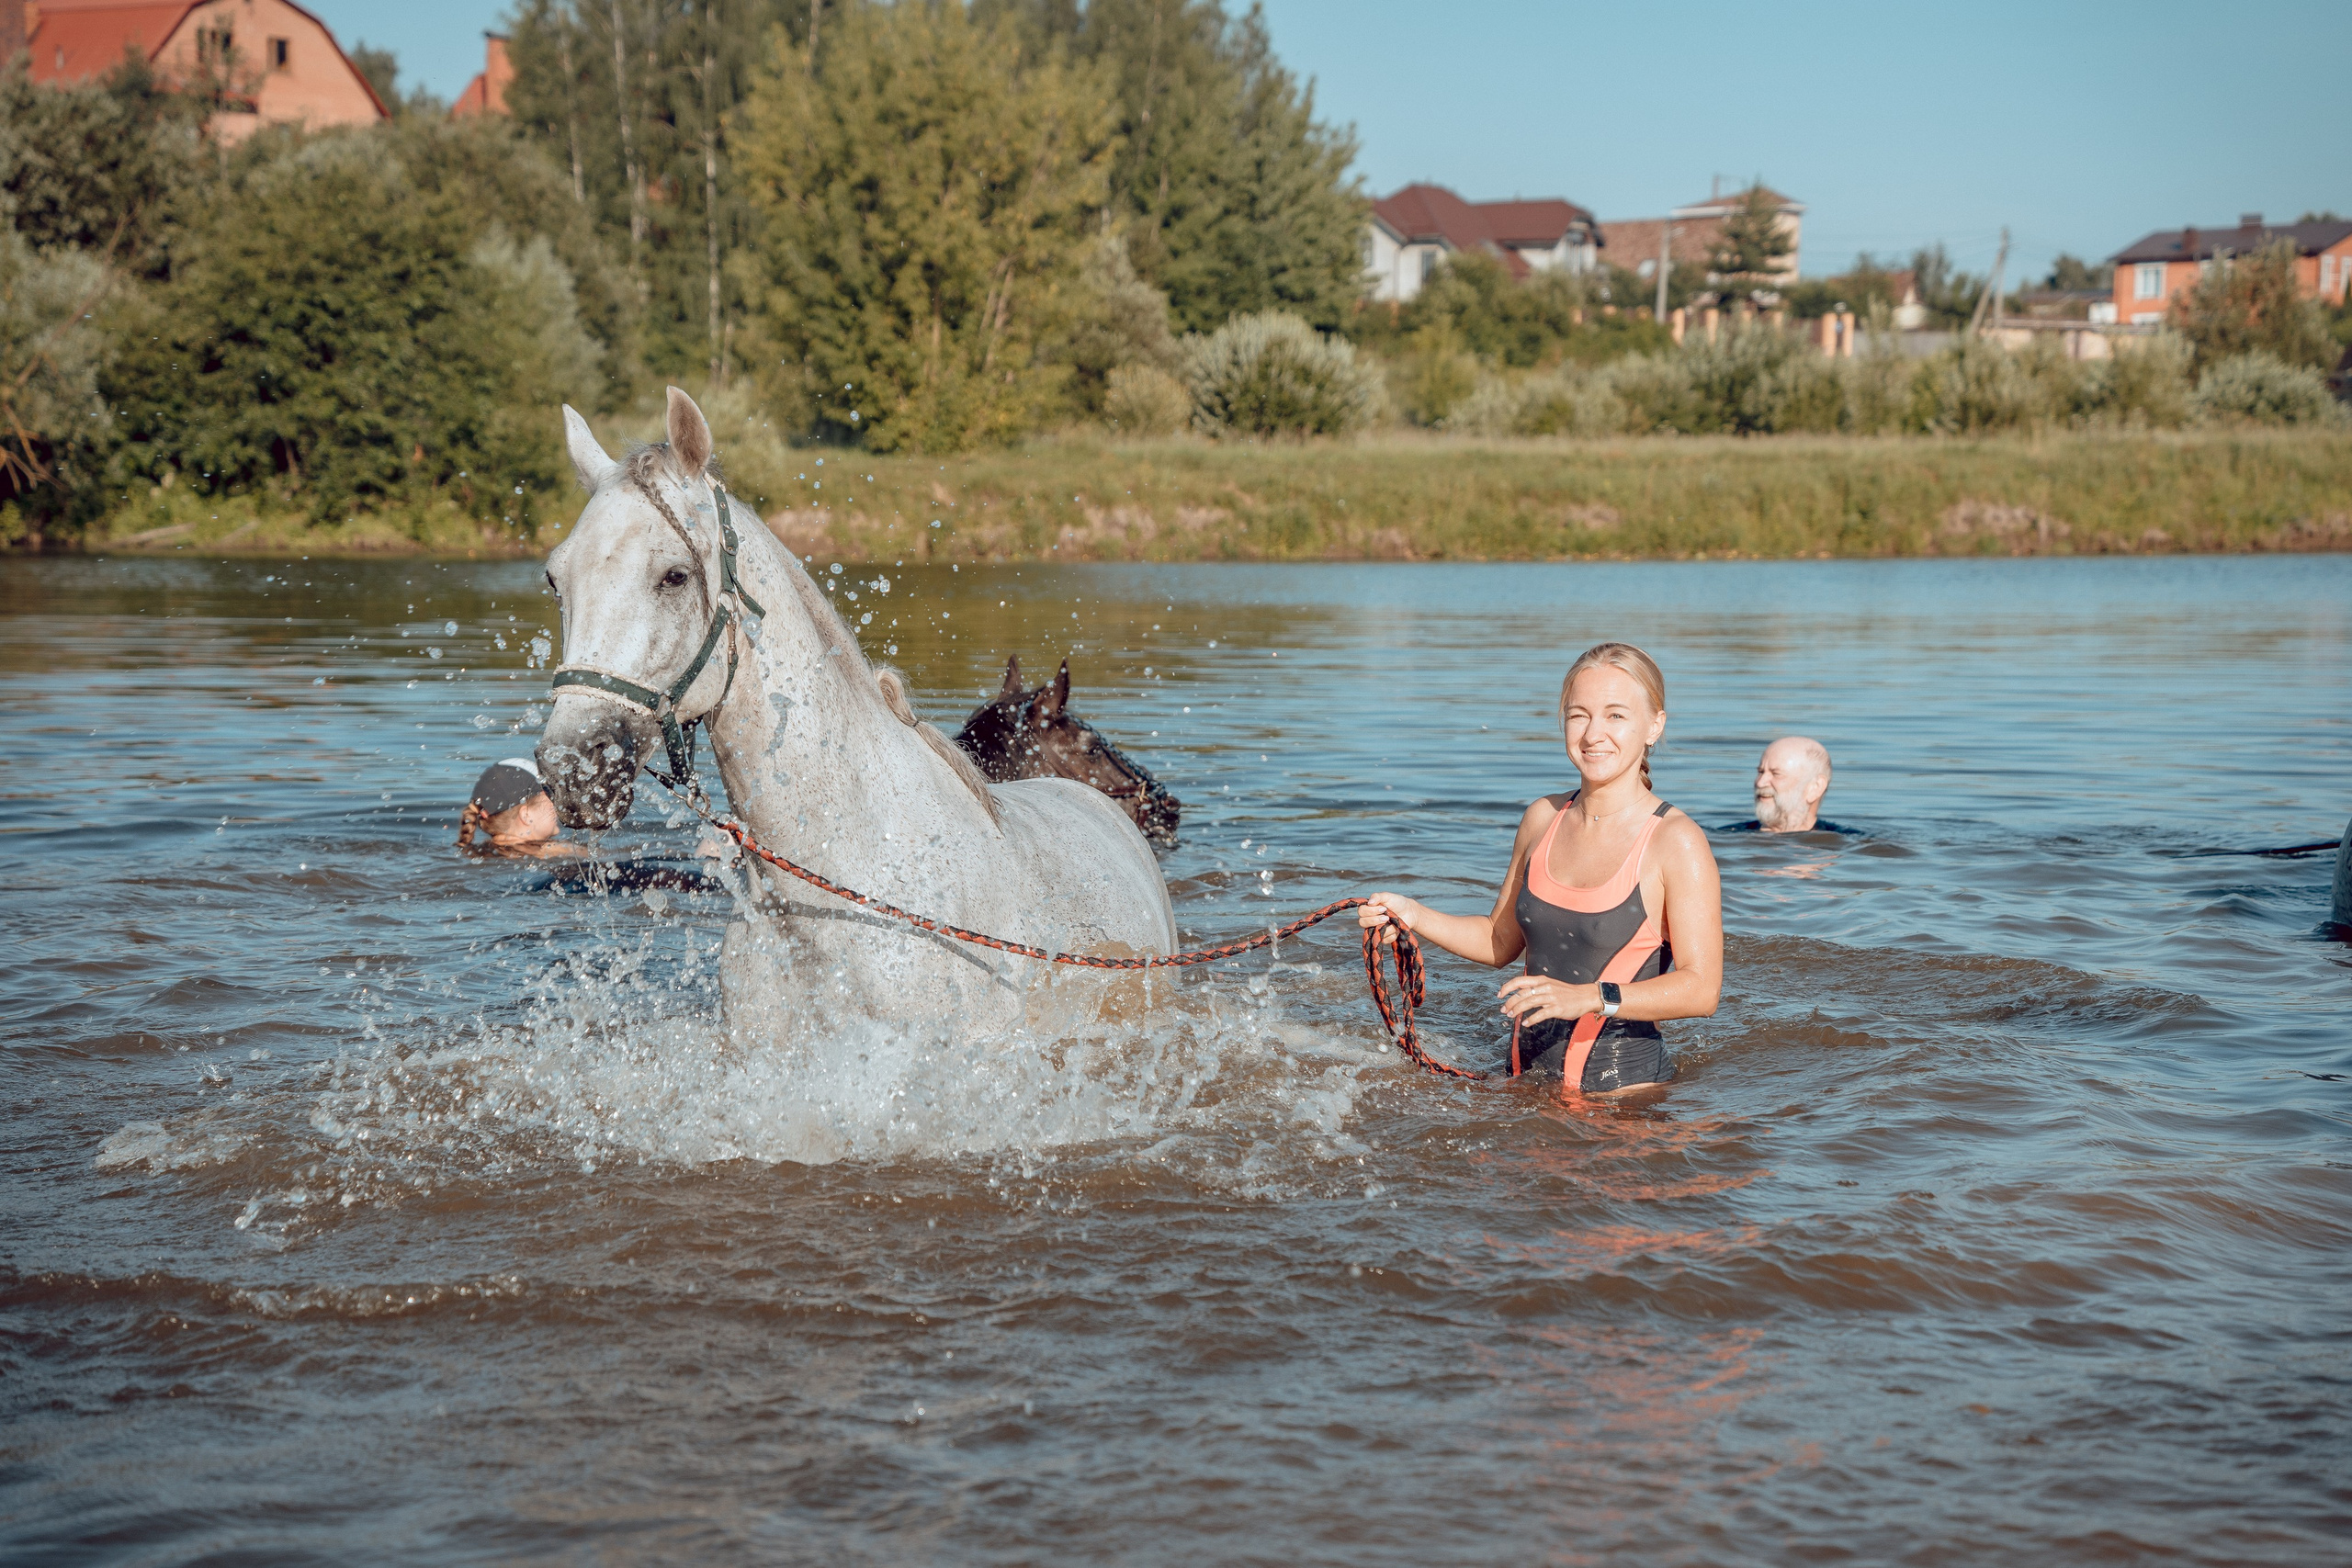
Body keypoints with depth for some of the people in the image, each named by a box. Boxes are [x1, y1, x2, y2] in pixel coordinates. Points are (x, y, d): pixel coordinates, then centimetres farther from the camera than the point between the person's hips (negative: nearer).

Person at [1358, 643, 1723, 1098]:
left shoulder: (1678, 842, -12)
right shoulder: (1543, 819, 7)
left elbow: (1701, 989, -19)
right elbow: (1500, 941, 19)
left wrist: (1588, 998, -29)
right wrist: (1415, 917, 3)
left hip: (1620, 1085, -5)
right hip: (1528, 1075, 6)